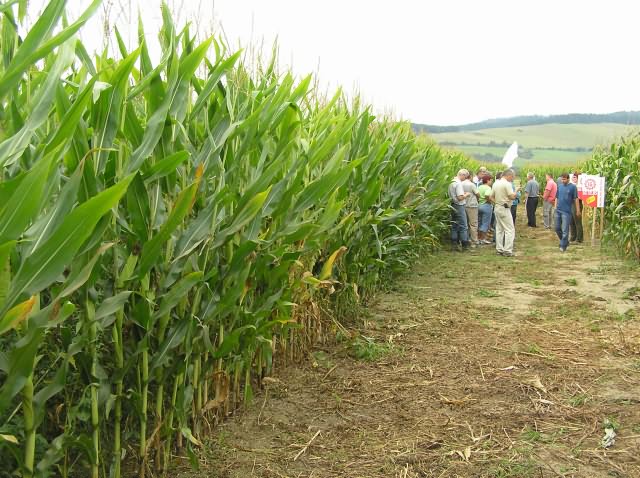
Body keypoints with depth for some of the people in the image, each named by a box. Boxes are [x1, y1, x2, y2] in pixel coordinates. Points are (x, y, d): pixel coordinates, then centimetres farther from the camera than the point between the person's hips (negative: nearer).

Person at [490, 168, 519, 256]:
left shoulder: (496, 183, 10)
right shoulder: (507, 184, -15)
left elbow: (491, 197, 12)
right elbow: (512, 197, -18)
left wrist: (497, 203, 8)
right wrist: (516, 191, -2)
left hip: (497, 208, 8)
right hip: (504, 209, -8)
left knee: (499, 229, 14)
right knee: (510, 230, -4)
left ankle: (499, 249, 17)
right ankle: (508, 251, -7)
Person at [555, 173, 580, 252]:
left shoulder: (572, 187, -6)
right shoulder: (559, 186, 8)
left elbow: (576, 199, -3)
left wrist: (578, 210, -2)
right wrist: (555, 207, 12)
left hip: (566, 211, -5)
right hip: (558, 210, 5)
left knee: (565, 230, -2)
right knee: (557, 228, 11)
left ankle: (563, 246, 7)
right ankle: (565, 242, 30)